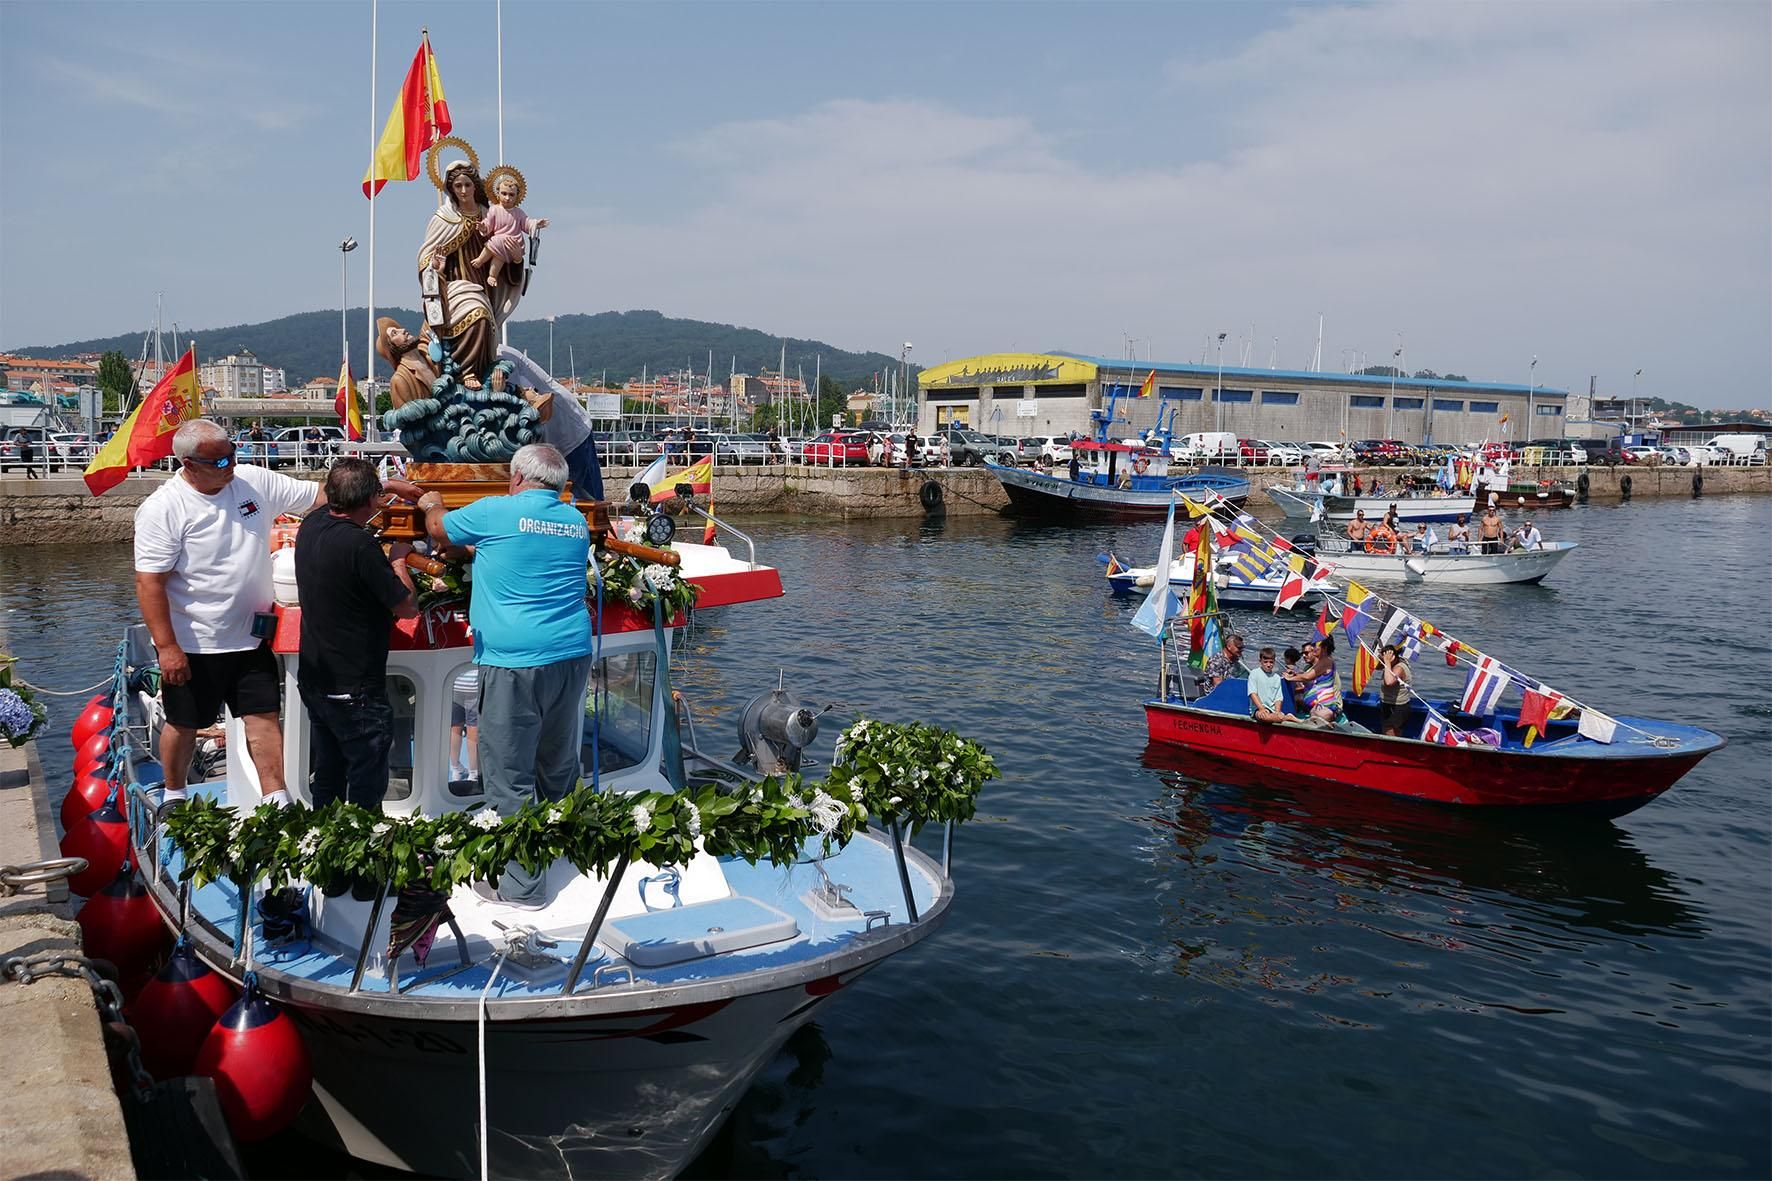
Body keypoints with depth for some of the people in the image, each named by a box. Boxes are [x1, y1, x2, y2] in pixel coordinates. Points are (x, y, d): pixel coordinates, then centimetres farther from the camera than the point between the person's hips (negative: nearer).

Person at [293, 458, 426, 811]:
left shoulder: (310, 526, 1)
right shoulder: (360, 544, -24)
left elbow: (333, 499, 27)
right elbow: (408, 607, -16)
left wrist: (393, 486, 33)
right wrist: (398, 560, -1)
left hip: (314, 680, 9)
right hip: (355, 690, -9)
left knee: (327, 779, 21)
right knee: (366, 789, 2)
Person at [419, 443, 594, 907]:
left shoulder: (496, 512, -6)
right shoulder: (577, 521, 11)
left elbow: (438, 530, 12)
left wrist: (431, 504, 35)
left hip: (514, 662, -6)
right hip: (573, 656, 6)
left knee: (509, 776, 0)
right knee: (559, 764, 21)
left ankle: (521, 886, 4)